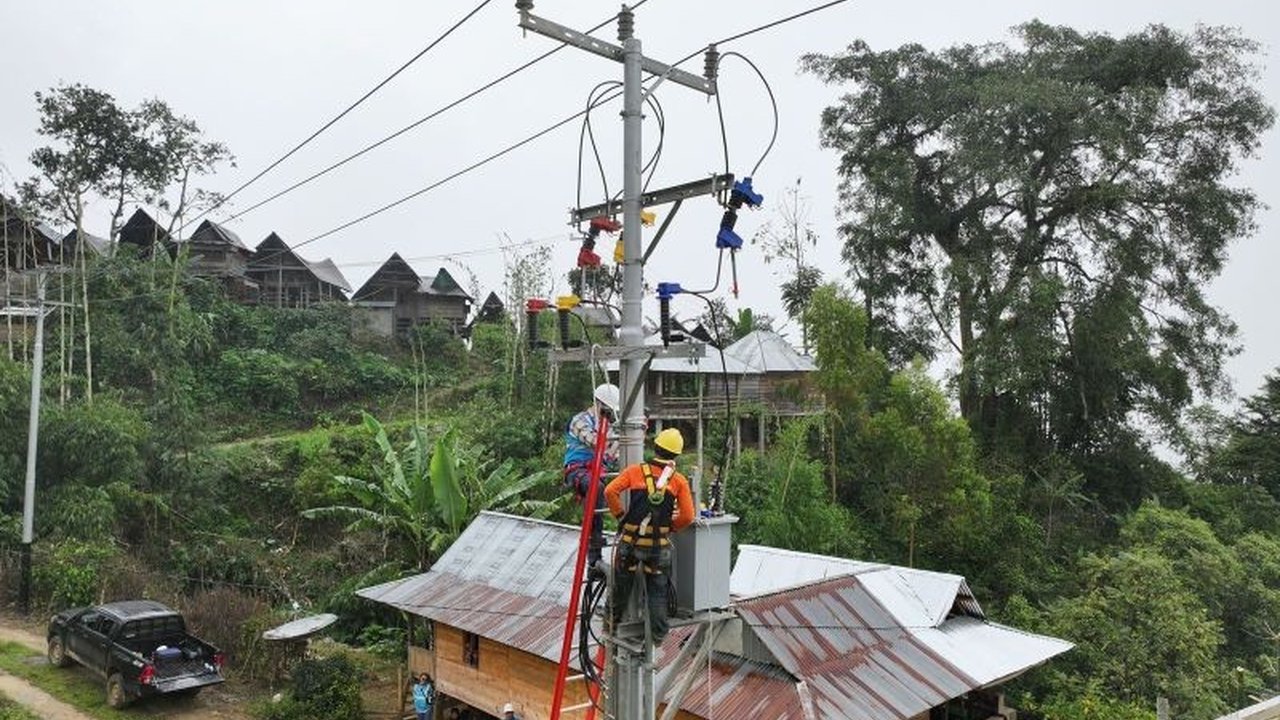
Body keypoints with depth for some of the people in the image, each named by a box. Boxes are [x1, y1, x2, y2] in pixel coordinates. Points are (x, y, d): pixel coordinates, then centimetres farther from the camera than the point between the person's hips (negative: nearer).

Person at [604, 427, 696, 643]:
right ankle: (659, 633, 18)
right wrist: (670, 527, 11)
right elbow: (688, 516, -6)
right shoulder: (679, 481, -2)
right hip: (659, 544, 0)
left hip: (631, 541, 0)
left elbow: (610, 491, -12)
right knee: (657, 591, 14)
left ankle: (612, 623, 33)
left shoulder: (636, 471, -3)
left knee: (622, 585, 19)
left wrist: (620, 515, 1)